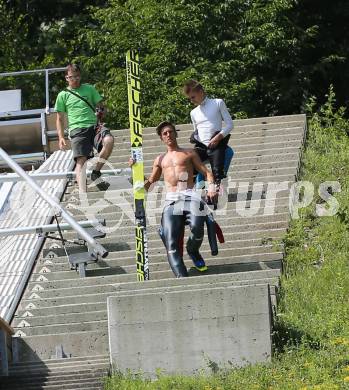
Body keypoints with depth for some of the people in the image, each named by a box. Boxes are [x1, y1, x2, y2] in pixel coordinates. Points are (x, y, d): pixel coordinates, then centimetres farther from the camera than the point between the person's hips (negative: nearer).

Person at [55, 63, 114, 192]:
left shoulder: (89, 89, 18)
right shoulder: (63, 95, 15)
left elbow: (100, 106, 19)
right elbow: (60, 119, 17)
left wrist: (100, 112, -5)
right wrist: (61, 137, 5)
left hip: (94, 126, 1)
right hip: (77, 130, -1)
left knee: (109, 140, -29)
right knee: (81, 160, -18)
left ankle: (96, 173, -13)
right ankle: (82, 192, -26)